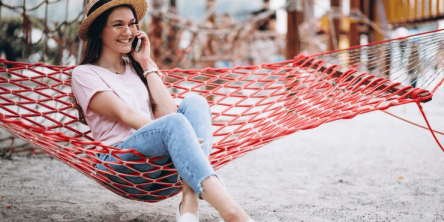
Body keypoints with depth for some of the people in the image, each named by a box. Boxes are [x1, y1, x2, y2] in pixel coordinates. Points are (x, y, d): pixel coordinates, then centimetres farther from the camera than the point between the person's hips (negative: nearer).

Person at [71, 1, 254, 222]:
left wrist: (146, 64, 9)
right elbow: (124, 114, -10)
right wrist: (177, 133, -23)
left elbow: (167, 112, 8)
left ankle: (189, 204, -41)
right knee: (175, 122, -33)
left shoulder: (135, 67, 25)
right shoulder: (84, 74, 7)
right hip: (119, 161, -5)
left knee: (194, 103, -21)